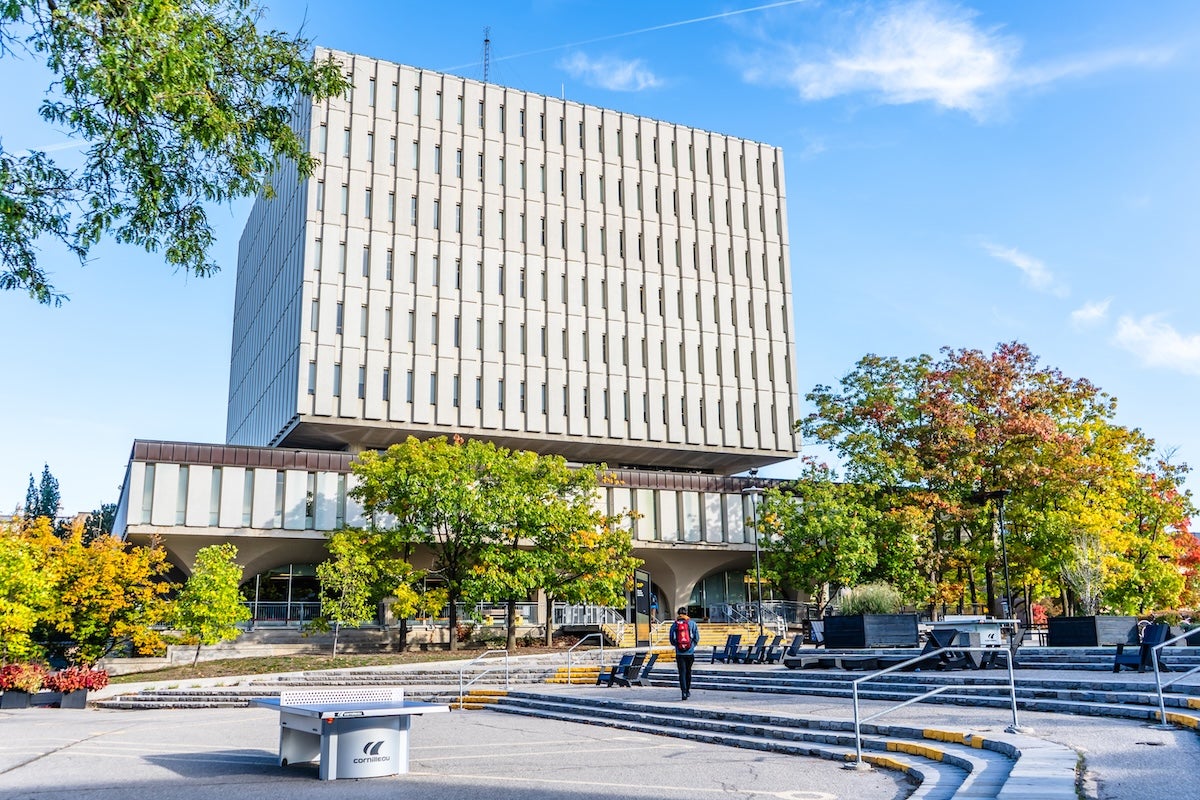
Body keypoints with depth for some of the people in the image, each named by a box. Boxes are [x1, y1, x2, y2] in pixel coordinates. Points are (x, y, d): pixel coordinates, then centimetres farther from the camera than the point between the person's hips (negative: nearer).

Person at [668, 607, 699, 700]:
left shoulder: (674, 625, 1)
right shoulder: (692, 623, 0)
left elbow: (672, 640, 3)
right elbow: (697, 638, -1)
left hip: (679, 653, -1)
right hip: (690, 652, 1)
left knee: (682, 673, 1)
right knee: (688, 672, 17)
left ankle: (684, 692, -12)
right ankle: (687, 691, 27)